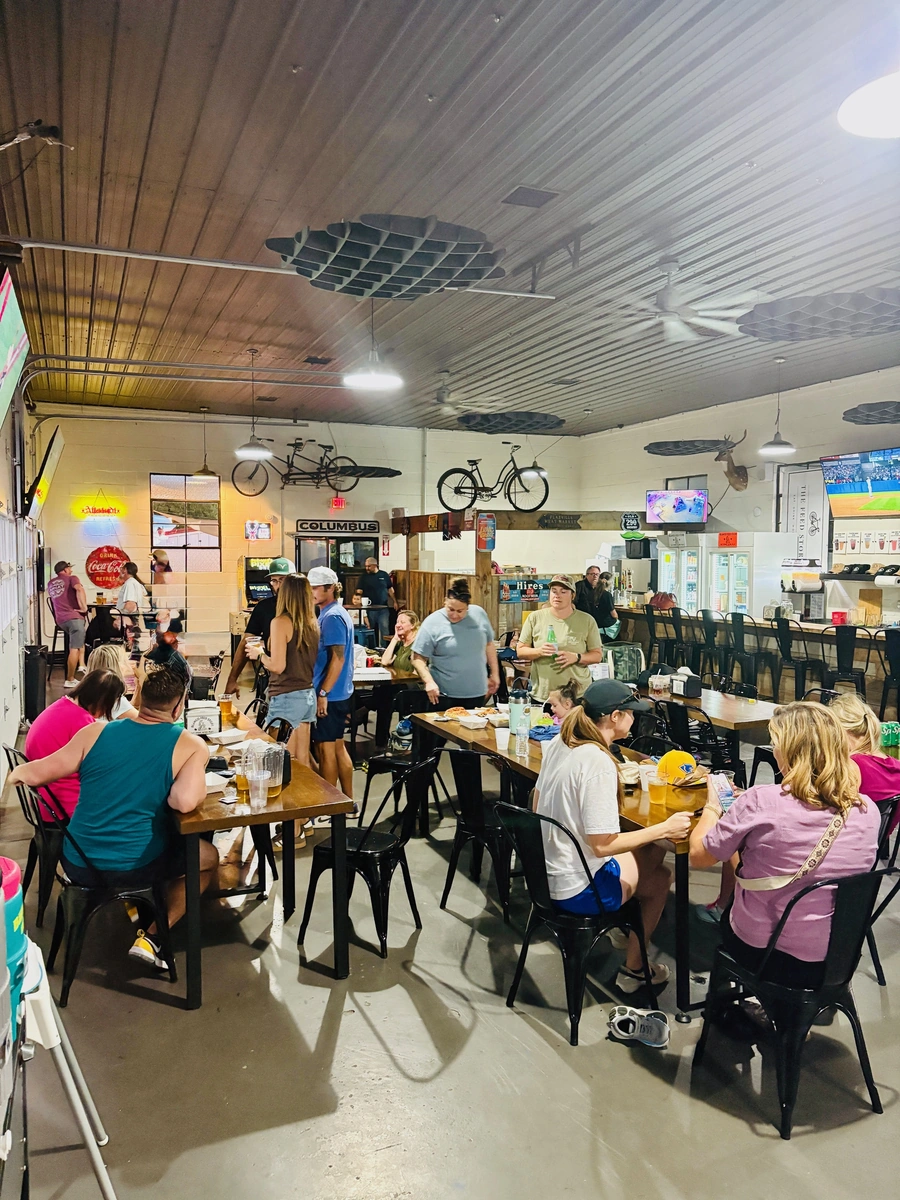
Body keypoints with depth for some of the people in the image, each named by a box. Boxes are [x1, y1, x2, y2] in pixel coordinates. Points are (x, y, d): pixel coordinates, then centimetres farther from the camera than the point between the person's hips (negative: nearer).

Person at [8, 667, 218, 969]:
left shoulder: (97, 732, -3)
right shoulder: (191, 745, -12)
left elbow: (35, 774, 2)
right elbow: (185, 802, -26)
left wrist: (17, 772, 24)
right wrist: (199, 783, -4)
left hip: (77, 864, 5)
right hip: (137, 867, -5)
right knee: (208, 856, 22)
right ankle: (150, 939, 11)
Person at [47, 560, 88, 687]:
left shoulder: (50, 584, 21)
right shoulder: (71, 578, 2)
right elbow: (79, 589, -20)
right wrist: (84, 607, -18)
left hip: (60, 619, 7)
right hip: (74, 617, -7)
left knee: (79, 641, 28)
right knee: (74, 649, -7)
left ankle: (81, 665, 13)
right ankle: (69, 680, -10)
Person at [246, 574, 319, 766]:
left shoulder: (281, 622, -13)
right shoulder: (312, 623, 5)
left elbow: (277, 666, -18)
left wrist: (259, 653, 1)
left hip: (287, 698, -7)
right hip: (308, 695, 7)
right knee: (302, 762, 14)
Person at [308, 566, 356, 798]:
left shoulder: (332, 617, -17)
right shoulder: (332, 613, 13)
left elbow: (337, 659, -22)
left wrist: (323, 693, -21)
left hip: (330, 695, -10)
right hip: (339, 694, 10)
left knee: (326, 749, 0)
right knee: (338, 747, 15)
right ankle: (348, 801, 23)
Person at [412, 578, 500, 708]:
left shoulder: (479, 613, 0)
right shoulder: (432, 623, -11)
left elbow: (489, 645, 12)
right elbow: (417, 658, -9)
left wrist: (494, 674, 12)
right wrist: (429, 681, -22)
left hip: (476, 693, 3)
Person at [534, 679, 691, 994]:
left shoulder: (557, 744, -3)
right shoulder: (598, 762, -27)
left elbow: (538, 805, 9)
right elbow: (602, 844, -26)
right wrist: (664, 828, -17)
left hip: (547, 872, 7)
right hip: (576, 890, -7)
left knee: (653, 853, 21)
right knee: (661, 877, 18)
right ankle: (632, 970, 29)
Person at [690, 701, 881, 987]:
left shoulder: (760, 802, -25)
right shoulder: (868, 811, -11)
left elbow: (698, 855, -12)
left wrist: (712, 807, 6)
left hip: (765, 955, -3)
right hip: (838, 961, 4)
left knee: (727, 913, 28)